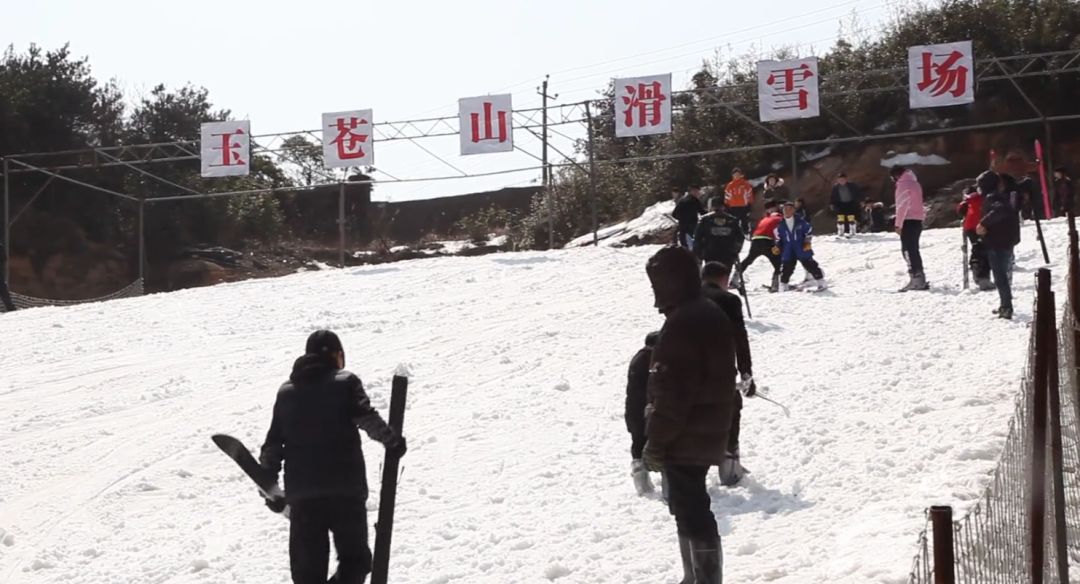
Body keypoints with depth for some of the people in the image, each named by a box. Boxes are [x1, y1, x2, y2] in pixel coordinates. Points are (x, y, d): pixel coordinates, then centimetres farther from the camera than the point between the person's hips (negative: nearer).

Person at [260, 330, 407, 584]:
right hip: (345, 488, -3)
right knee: (355, 557, 7)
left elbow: (273, 443, 12)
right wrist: (392, 441, -1)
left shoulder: (286, 392, 13)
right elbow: (366, 417, -14)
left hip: (301, 491, 4)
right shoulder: (346, 383, 1)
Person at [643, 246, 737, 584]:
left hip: (684, 439, -10)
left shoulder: (682, 323, -20)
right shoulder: (713, 315, 12)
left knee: (691, 512, -5)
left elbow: (672, 390, -23)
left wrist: (656, 441, -16)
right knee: (690, 508, 20)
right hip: (708, 435, 10)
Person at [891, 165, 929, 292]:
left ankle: (915, 278, -18)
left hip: (908, 220, -9)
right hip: (917, 219, 9)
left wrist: (898, 224, -15)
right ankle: (920, 279, 14)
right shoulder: (914, 182, 19)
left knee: (908, 250, -10)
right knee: (914, 249, 13)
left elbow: (902, 205, -16)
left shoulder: (903, 184, -10)